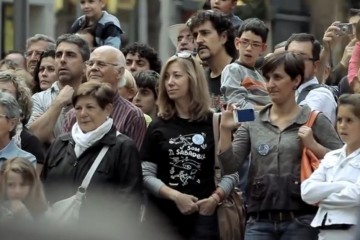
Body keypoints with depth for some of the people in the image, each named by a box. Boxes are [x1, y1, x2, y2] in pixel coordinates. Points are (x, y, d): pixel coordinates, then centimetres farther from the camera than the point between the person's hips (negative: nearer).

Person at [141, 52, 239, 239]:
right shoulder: (158, 126, 6)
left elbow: (232, 172, 5)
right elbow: (146, 175, 0)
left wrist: (215, 198, -12)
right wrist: (175, 196, -13)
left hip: (203, 215, -1)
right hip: (163, 214, 1)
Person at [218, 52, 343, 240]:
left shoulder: (314, 121, 2)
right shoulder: (252, 122, 10)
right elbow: (230, 166, 2)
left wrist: (313, 145, -13)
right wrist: (225, 130, -10)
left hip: (300, 221, -2)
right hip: (260, 221, 2)